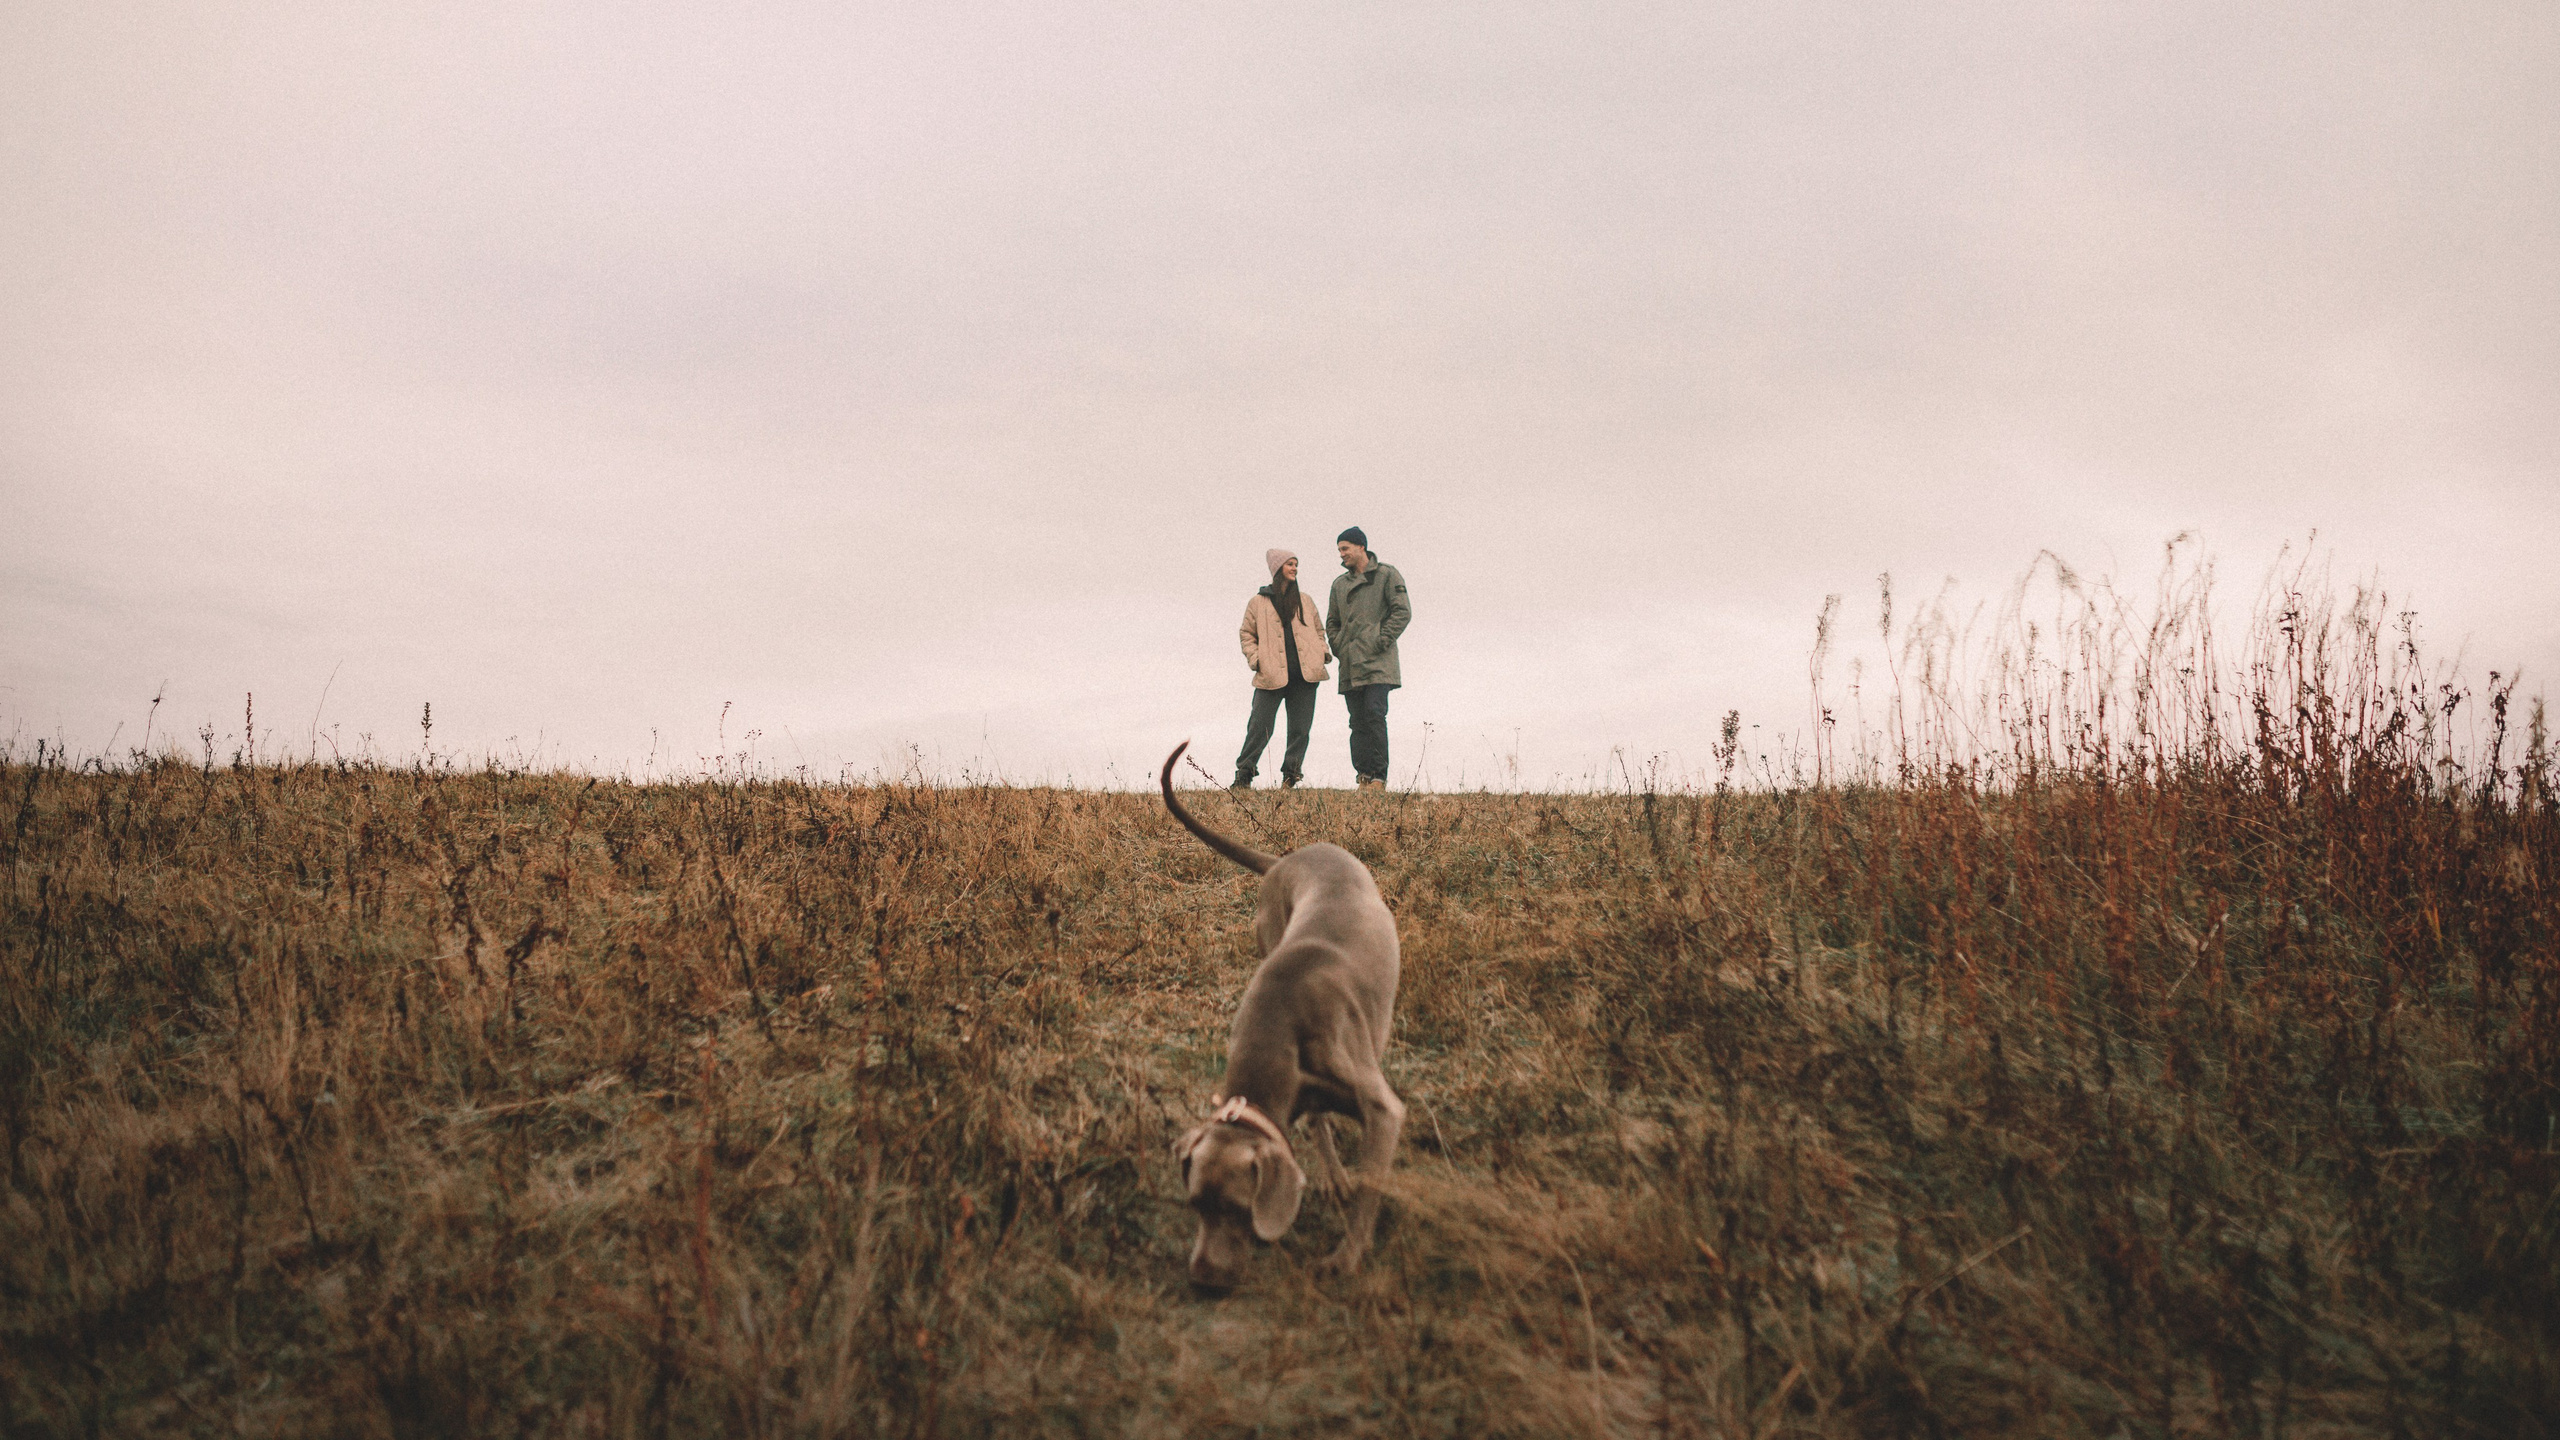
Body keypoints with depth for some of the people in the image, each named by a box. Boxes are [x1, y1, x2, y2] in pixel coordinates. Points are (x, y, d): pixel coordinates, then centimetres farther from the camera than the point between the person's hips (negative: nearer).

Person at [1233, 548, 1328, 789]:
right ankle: (1244, 774, 5)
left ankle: (1290, 776, 11)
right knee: (1259, 726, -5)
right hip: (1272, 676, -3)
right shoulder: (1258, 602, 9)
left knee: (1300, 728, 2)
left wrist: (1322, 652, 9)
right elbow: (1246, 633, 12)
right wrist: (1255, 659, -2)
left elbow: (1319, 630, 25)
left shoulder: (1305, 600, 17)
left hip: (1304, 676, 3)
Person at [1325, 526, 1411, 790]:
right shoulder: (1340, 583, 19)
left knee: (1374, 714, -15)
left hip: (1378, 662, -6)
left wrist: (1382, 640, -11)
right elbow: (1332, 622, 26)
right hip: (1350, 665, 6)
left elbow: (1403, 612, -3)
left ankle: (1378, 777, -13)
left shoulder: (1387, 575, 3)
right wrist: (1338, 647, 9)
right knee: (1358, 721, 3)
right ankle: (1364, 775, 5)